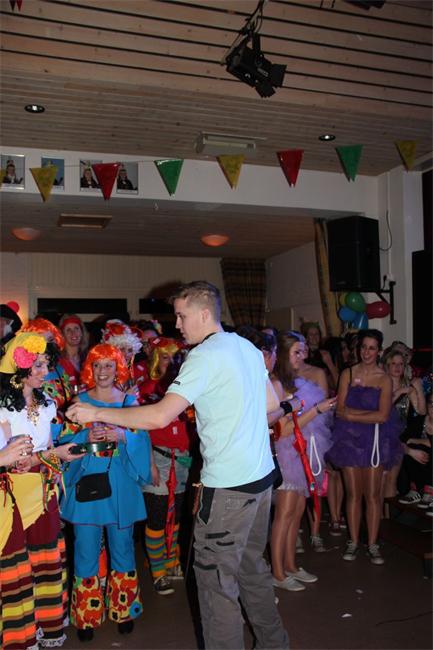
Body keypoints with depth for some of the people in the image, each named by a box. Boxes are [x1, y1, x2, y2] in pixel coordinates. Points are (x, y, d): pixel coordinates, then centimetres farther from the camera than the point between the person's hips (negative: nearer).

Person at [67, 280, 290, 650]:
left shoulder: (205, 356, -16)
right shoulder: (248, 348, 9)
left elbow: (159, 416, -23)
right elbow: (272, 403, 17)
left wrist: (96, 413, -16)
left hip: (230, 484, -9)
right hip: (262, 474, 9)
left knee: (216, 577, 4)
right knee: (252, 565, 23)